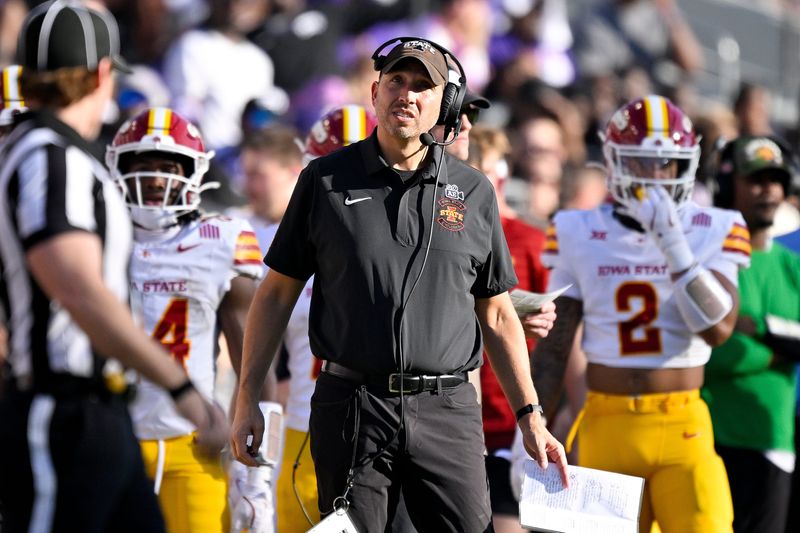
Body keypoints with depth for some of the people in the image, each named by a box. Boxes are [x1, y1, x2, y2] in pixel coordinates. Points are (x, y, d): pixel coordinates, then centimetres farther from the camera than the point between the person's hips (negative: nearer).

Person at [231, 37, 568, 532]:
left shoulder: (473, 193, 9)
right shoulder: (326, 180, 5)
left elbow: (497, 315, 14)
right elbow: (278, 292, 8)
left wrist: (530, 417, 8)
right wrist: (247, 397, 2)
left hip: (447, 414, 1)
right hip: (351, 408, -1)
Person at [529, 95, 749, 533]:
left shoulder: (710, 233, 2)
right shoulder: (580, 237, 4)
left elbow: (718, 329, -11)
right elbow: (552, 349, 7)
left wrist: (674, 246, -17)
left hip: (684, 430, -1)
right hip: (608, 429, 1)